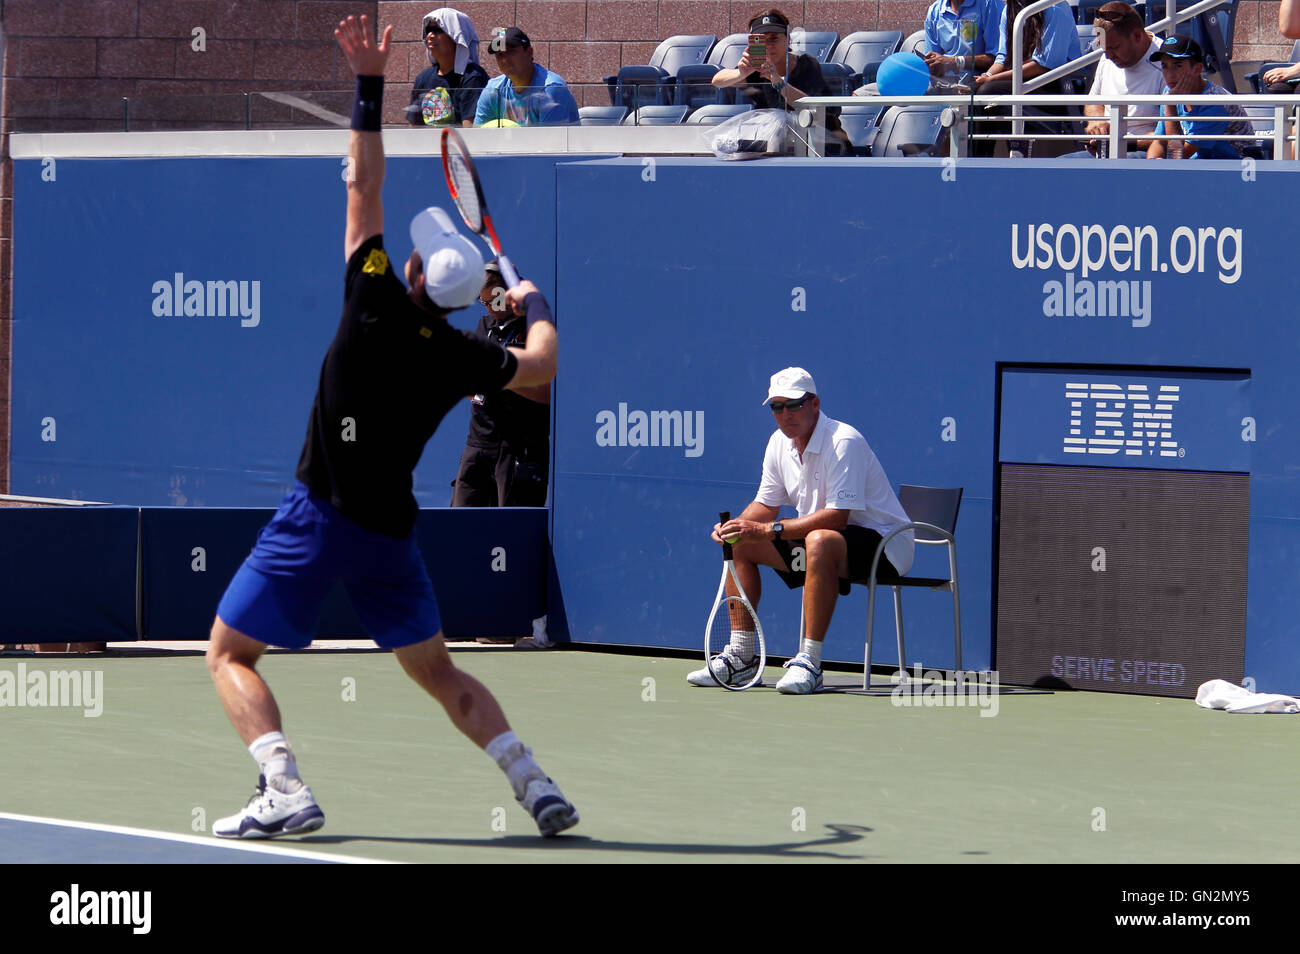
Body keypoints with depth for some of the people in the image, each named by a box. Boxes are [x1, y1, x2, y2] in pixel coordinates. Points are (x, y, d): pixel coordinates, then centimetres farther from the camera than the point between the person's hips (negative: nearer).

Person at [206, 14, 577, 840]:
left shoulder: (377, 305, -13)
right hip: (391, 527, 4)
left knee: (230, 653, 5)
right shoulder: (459, 359, -4)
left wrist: (371, 86, -2)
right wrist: (535, 305, 35)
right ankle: (534, 783, 3)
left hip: (318, 517, -4)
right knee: (440, 673, 18)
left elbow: (364, 187, -7)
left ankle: (285, 788, -15)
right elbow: (541, 366, 16)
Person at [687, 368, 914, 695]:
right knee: (739, 543, 3)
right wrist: (737, 525, -12)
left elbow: (837, 517, -30)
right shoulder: (780, 443, 3)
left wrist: (769, 530, -32)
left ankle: (810, 662, -37)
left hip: (883, 543, -9)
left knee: (820, 541, -40)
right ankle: (740, 657, 6)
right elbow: (765, 506, 12)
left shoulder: (843, 442, -23)